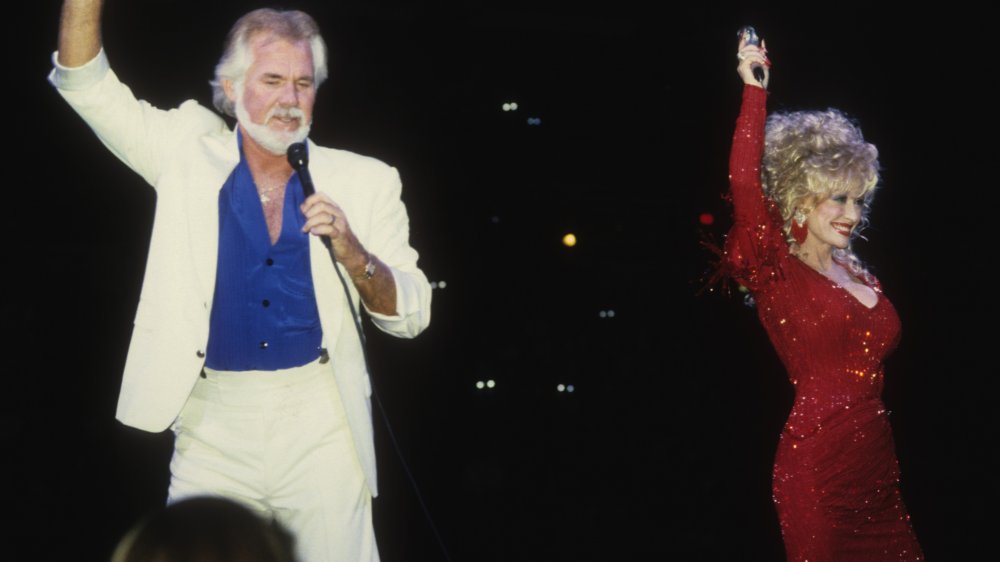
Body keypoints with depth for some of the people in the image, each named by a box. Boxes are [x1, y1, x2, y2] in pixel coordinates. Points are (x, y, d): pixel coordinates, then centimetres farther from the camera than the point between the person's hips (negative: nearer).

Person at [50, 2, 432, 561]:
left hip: (321, 429, 0)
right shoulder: (192, 153, 7)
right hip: (213, 425, 1)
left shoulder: (362, 181, 6)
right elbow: (87, 84, 4)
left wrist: (354, 254, -13)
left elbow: (412, 315, 5)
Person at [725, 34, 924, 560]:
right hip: (817, 471, -6)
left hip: (879, 466, 6)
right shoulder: (777, 272, -3)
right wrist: (754, 89, -18)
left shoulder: (858, 275, 15)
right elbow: (744, 183, -19)